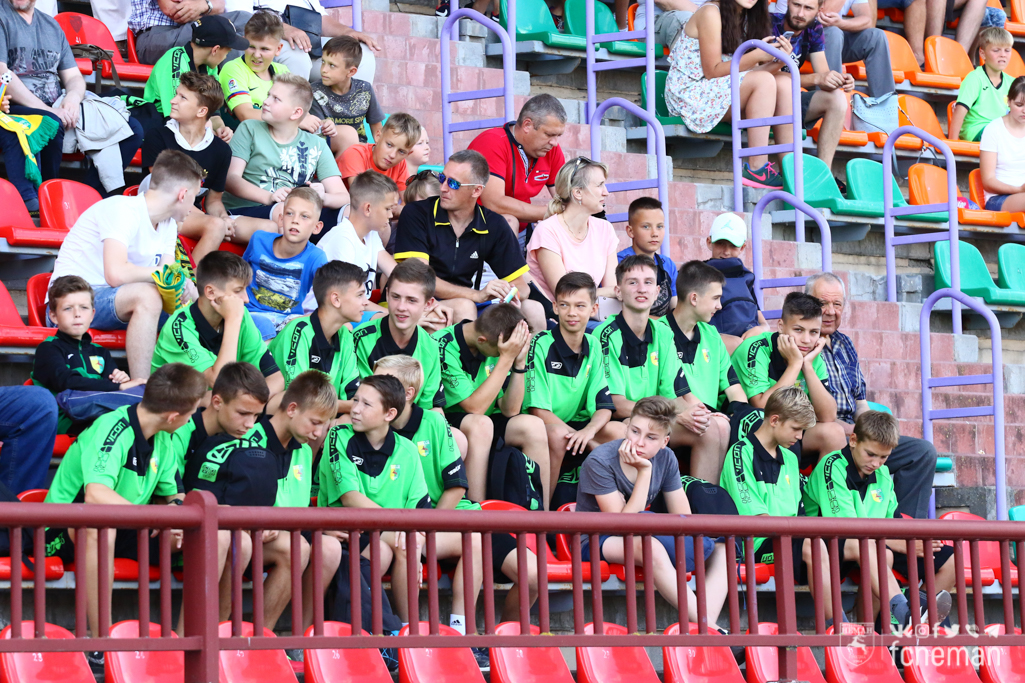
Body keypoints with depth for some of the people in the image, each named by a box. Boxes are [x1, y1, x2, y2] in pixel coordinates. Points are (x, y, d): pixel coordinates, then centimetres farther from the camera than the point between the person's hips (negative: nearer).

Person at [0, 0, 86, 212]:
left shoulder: (52, 26, 21)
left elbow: (74, 77, 19)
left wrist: (73, 97, -7)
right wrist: (46, 109, -19)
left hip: (53, 111, 6)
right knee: (50, 123, -39)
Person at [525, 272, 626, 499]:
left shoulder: (593, 347, 5)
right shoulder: (541, 345, -12)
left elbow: (604, 406, 0)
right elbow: (538, 409, -16)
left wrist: (588, 431, -26)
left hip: (575, 425, 5)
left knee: (618, 431, -20)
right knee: (557, 435, -37)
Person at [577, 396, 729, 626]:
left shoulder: (665, 458, -1)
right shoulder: (599, 462, -18)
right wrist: (644, 471, -26)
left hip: (642, 538, 6)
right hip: (597, 541, -6)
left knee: (722, 547, -13)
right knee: (650, 546, -40)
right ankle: (706, 625, -36)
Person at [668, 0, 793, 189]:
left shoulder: (744, 19, 11)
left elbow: (747, 73, 3)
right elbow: (712, 71, -18)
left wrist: (777, 61, -16)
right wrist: (756, 55, -26)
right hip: (690, 94, -8)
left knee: (785, 82, -9)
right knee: (764, 81, -24)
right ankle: (756, 169, -28)